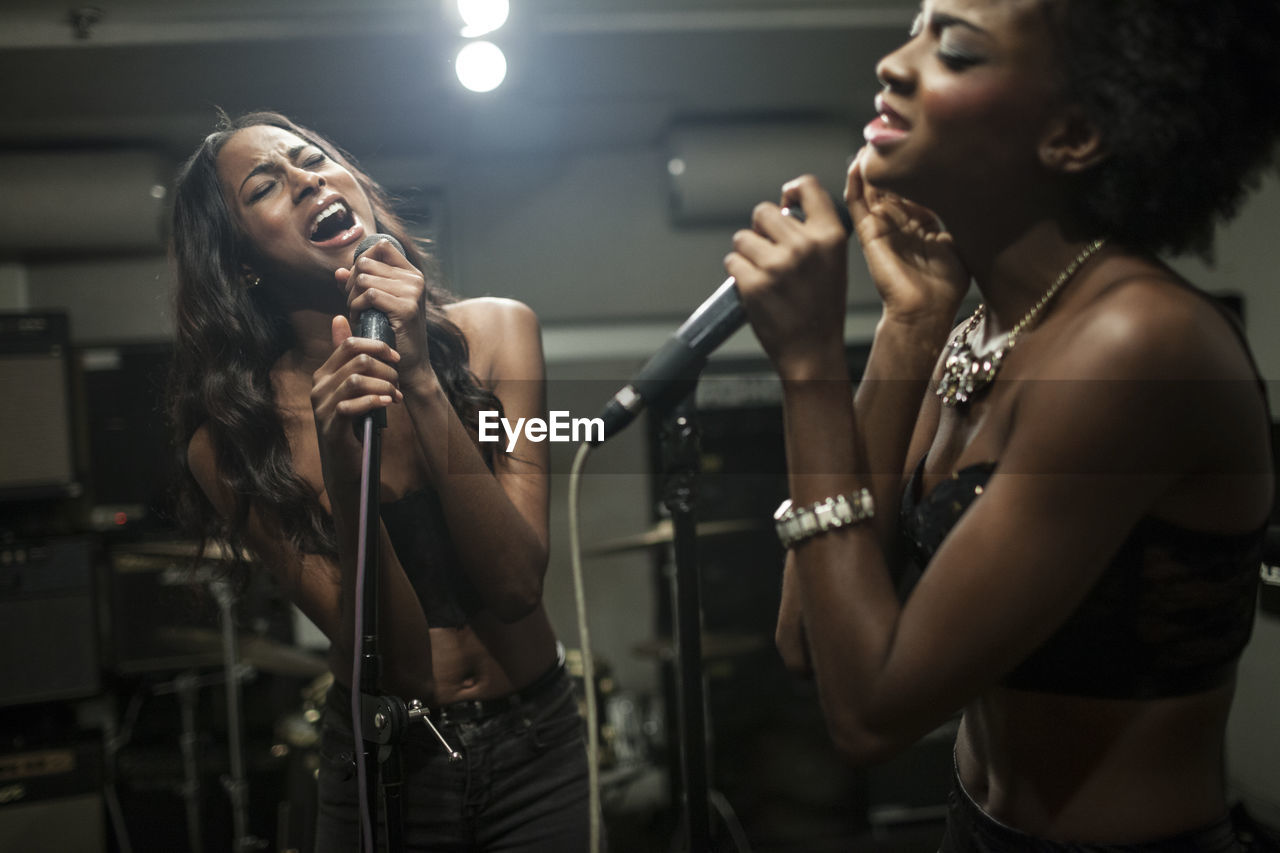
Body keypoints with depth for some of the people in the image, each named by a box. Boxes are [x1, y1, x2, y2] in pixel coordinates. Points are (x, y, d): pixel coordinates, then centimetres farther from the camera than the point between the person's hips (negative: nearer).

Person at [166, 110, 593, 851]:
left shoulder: (494, 330, -11)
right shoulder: (233, 444, -12)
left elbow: (516, 588, -17)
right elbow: (391, 653, -17)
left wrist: (421, 380, -25)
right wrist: (340, 461, -30)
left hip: (538, 749, 1)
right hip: (383, 768, -1)